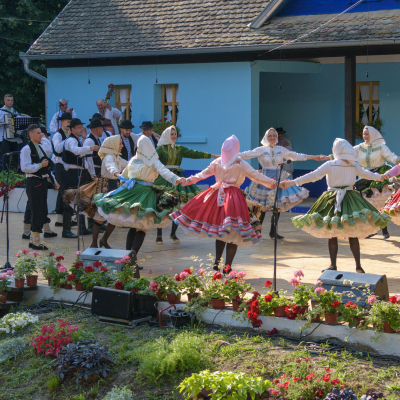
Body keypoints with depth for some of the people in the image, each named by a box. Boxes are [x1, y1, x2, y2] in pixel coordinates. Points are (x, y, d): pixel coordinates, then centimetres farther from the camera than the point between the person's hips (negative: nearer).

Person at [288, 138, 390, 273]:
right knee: (353, 236, 6)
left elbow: (313, 176, -9)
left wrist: (294, 182, -6)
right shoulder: (354, 165, 3)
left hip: (333, 201, -2)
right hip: (350, 200, 2)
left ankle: (333, 265, 3)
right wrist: (379, 177, 41)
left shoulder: (329, 165, -6)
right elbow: (365, 174, 21)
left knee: (332, 236, 4)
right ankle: (358, 265, 4)